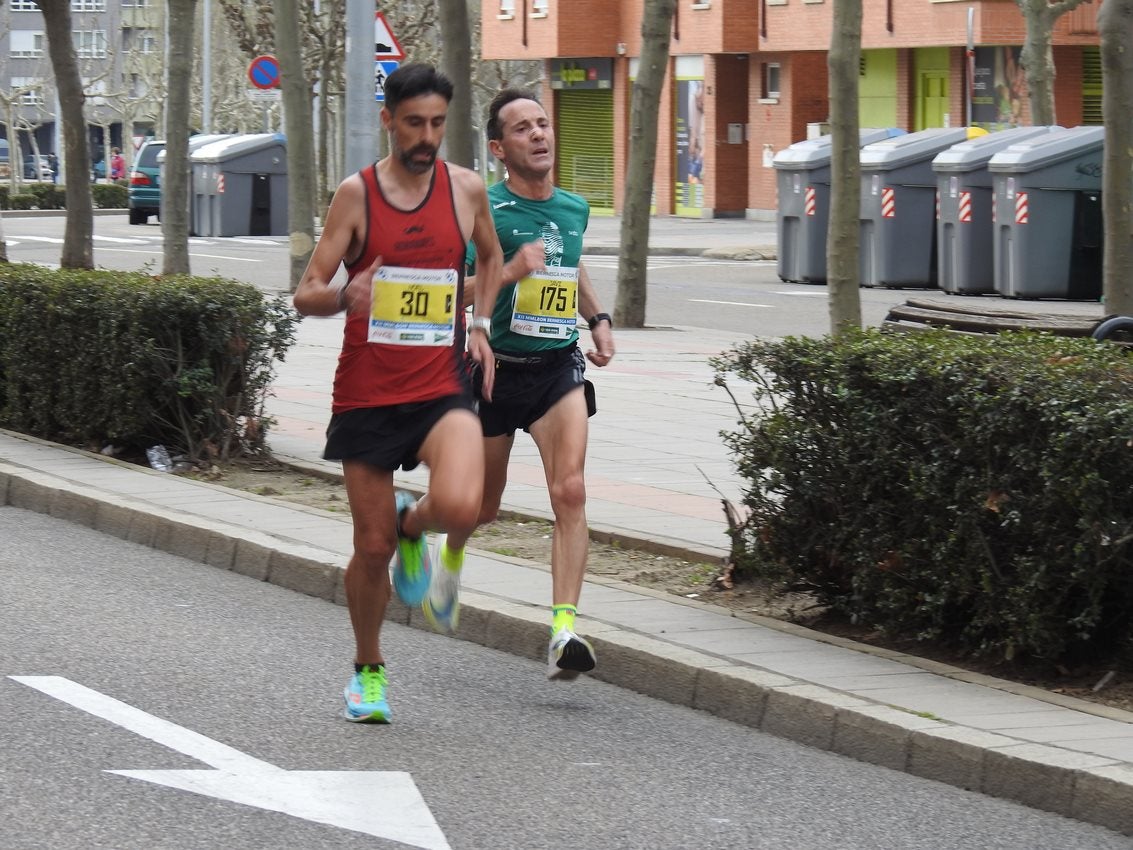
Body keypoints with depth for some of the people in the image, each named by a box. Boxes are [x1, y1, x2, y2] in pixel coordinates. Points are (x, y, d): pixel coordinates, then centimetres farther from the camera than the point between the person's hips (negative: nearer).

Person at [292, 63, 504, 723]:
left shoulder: (467, 189, 3)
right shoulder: (356, 194, -3)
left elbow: (492, 256, 25)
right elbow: (306, 294, -3)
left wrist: (479, 324, 12)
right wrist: (343, 296, -25)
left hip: (443, 387, 1)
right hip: (367, 391, -1)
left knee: (460, 507, -27)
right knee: (373, 546, 4)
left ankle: (413, 526, 10)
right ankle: (369, 669, 28)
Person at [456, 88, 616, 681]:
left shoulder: (574, 208, 8)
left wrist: (598, 318, 15)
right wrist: (508, 273, -26)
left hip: (559, 368, 3)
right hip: (495, 370, -3)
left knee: (570, 490, -18)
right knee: (480, 508, 12)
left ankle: (564, 630, -23)